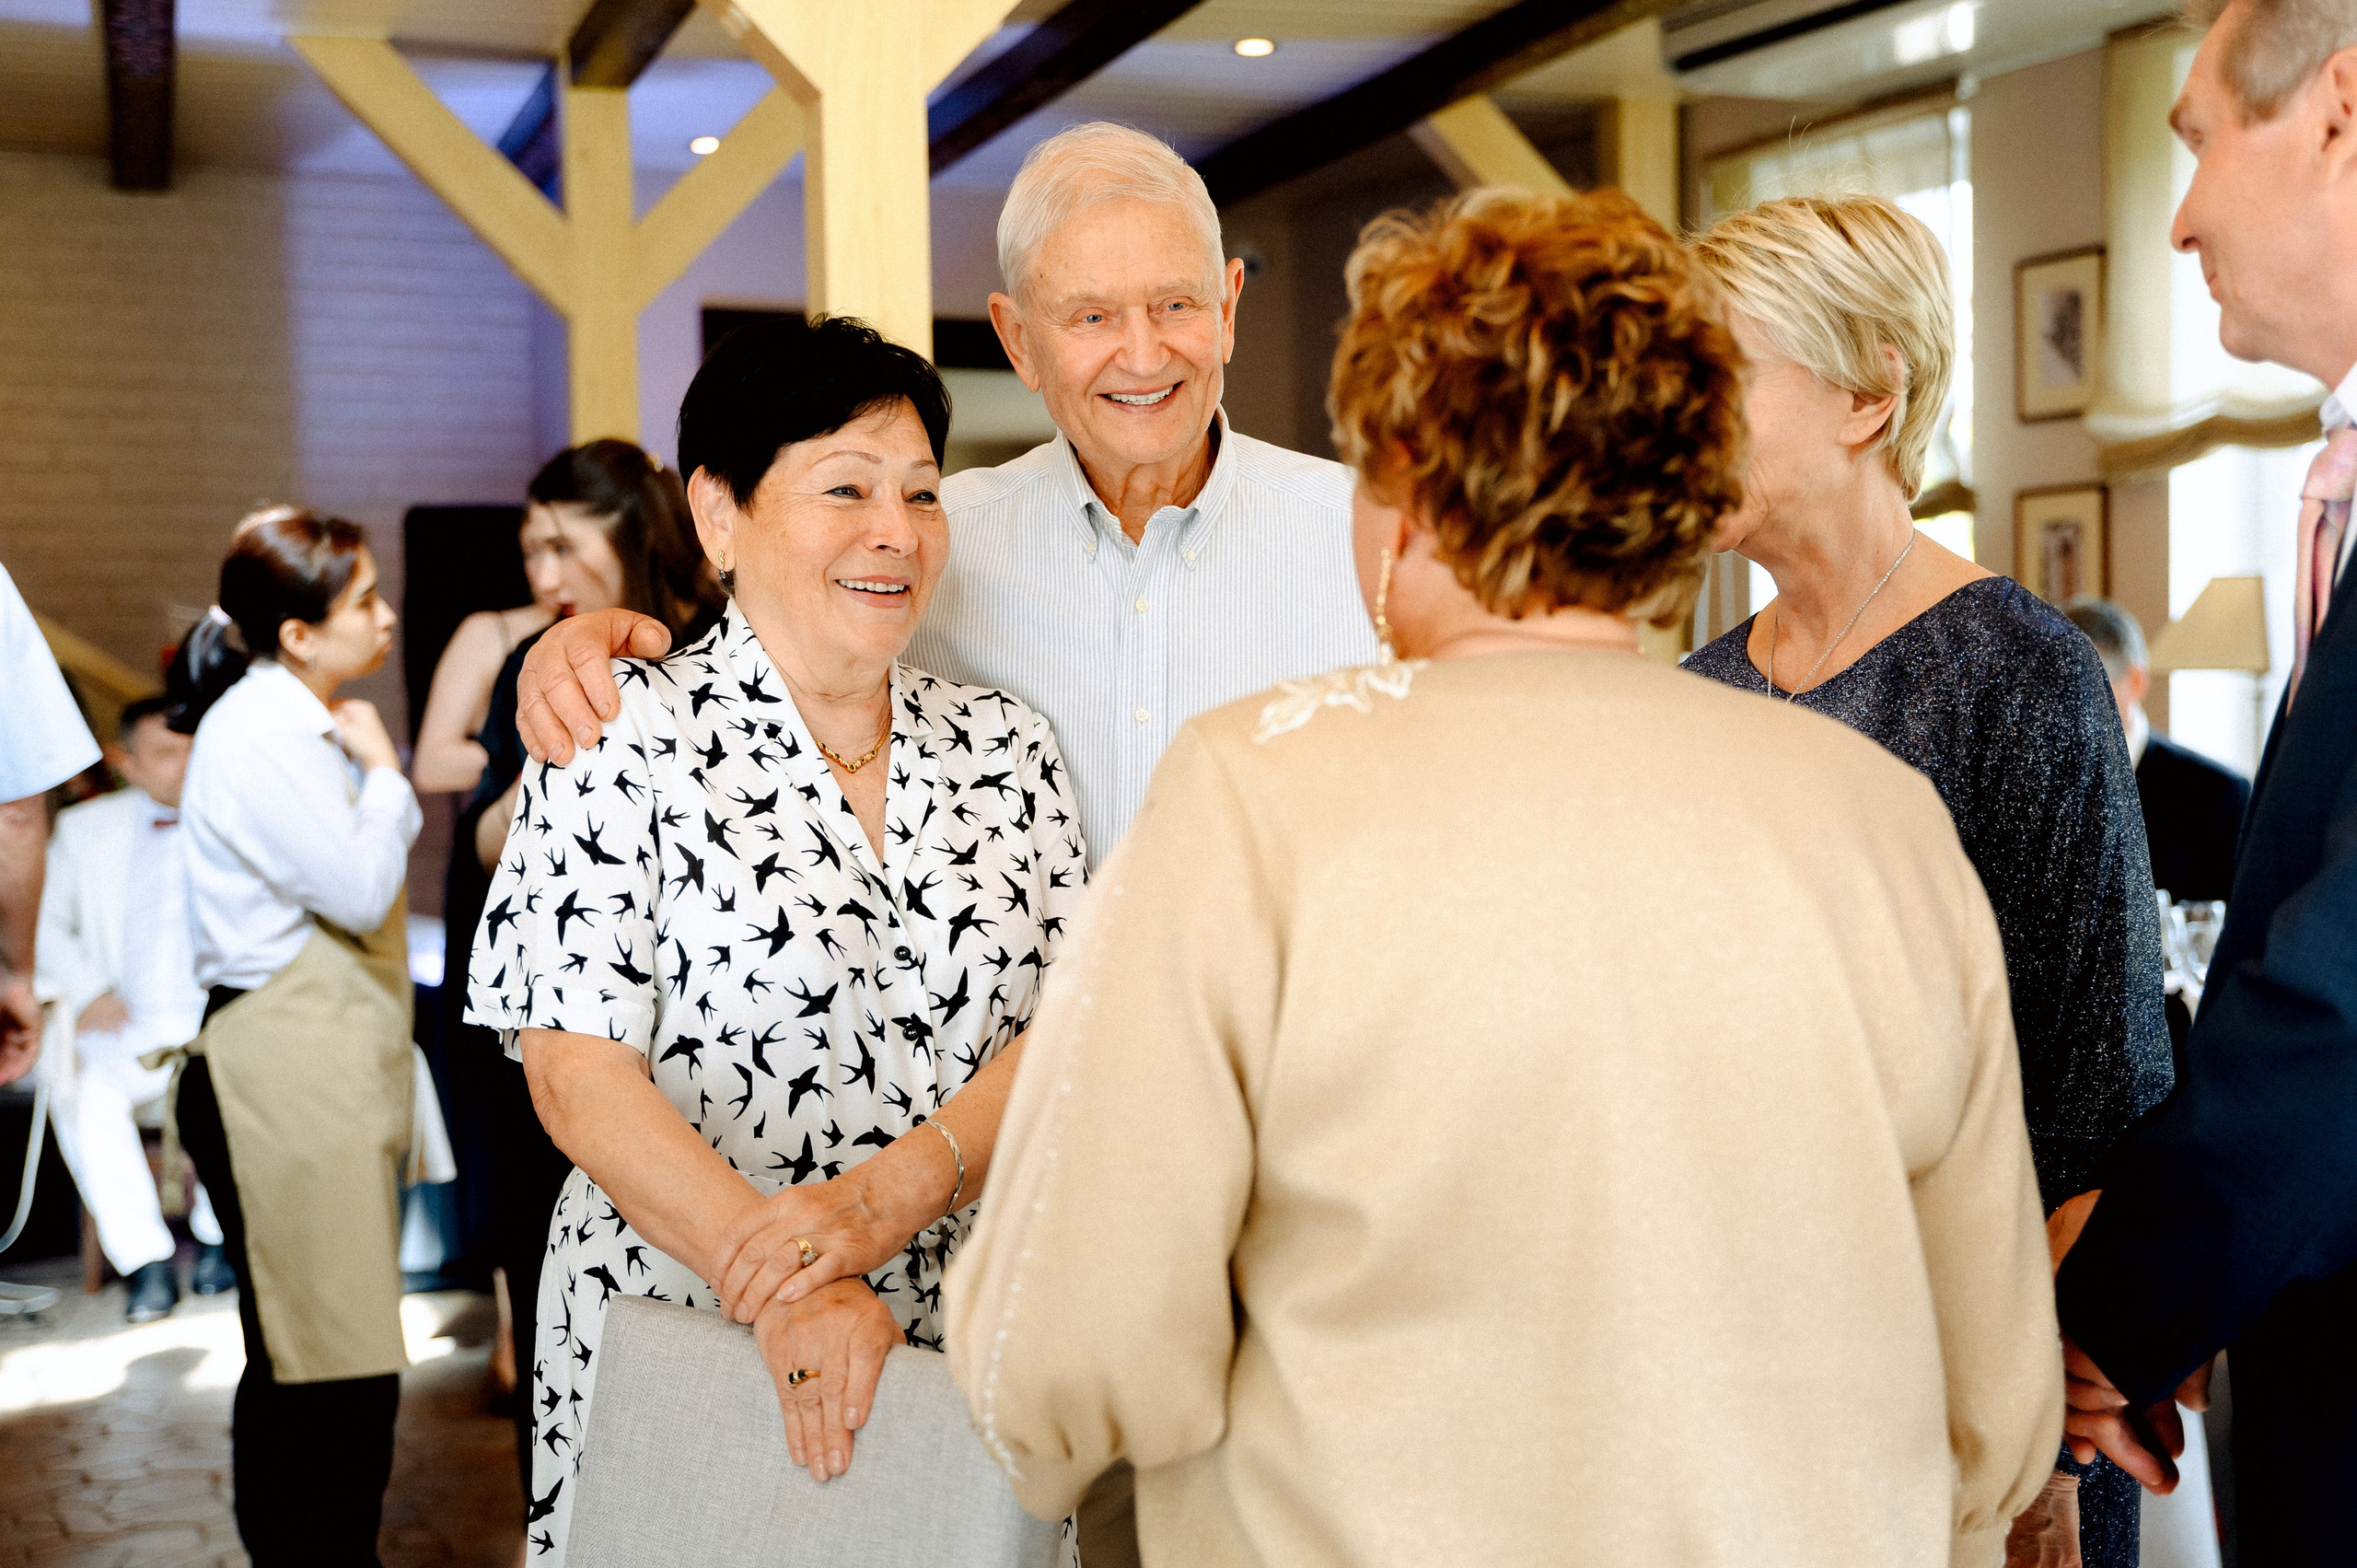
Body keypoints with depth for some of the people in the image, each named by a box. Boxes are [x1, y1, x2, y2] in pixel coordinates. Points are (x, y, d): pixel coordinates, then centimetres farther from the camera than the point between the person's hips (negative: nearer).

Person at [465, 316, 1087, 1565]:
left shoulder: (1003, 747, 6)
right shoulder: (623, 743, -6)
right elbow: (577, 1072, -12)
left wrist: (884, 1199, -18)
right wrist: (788, 1298, -21)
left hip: (961, 1353, 3)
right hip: (681, 1342, -3)